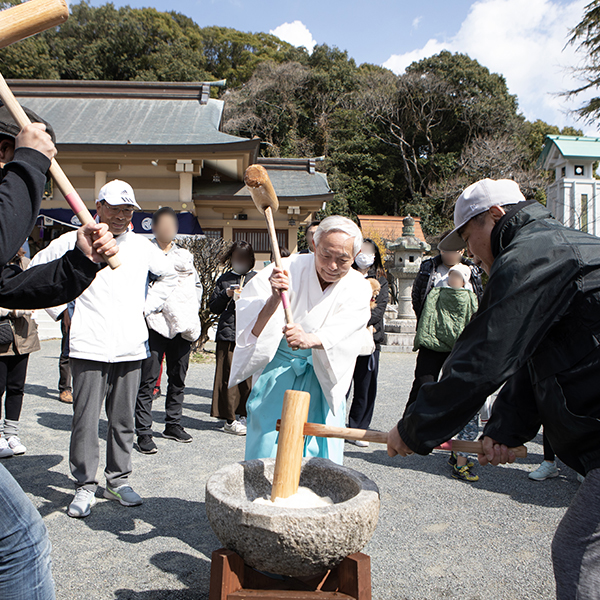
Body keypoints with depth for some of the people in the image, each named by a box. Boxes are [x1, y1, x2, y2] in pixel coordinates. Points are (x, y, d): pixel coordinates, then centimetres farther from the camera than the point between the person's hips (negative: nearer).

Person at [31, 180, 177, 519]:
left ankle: (118, 480, 22)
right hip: (89, 347, -3)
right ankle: (85, 486, 11)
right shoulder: (75, 241, 2)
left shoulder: (142, 246, 11)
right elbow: (38, 269, 11)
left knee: (123, 419, 8)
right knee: (86, 419, -3)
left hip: (131, 347, 3)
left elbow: (169, 276, 27)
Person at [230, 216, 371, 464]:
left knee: (320, 454, 3)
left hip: (323, 377, 2)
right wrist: (275, 299, -42)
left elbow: (342, 334, -27)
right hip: (277, 370, -1)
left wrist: (309, 339, -47)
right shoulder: (287, 269, -17)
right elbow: (252, 331, -23)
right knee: (267, 455, 0)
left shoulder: (358, 289, -10)